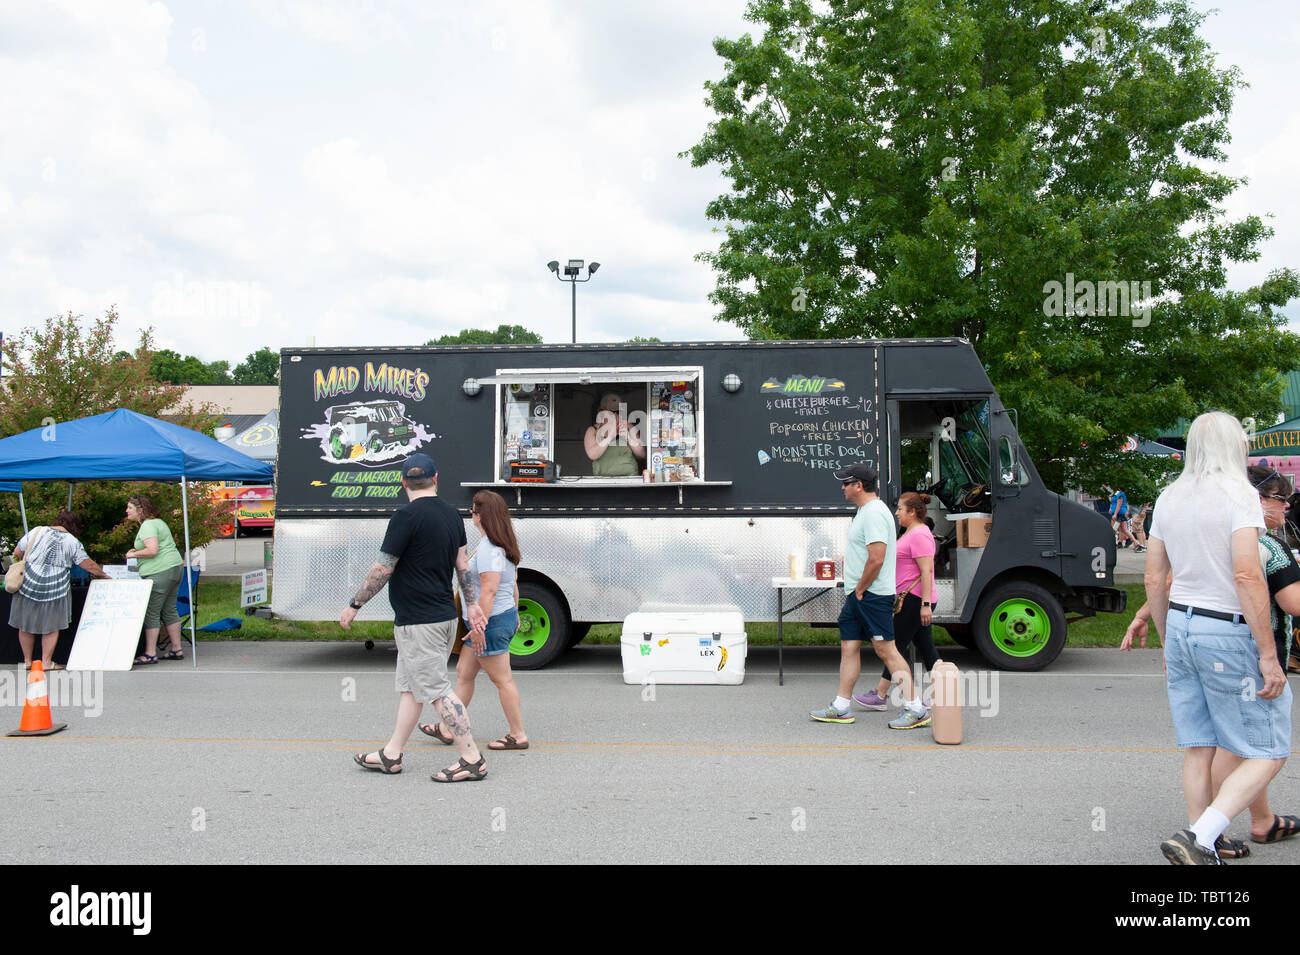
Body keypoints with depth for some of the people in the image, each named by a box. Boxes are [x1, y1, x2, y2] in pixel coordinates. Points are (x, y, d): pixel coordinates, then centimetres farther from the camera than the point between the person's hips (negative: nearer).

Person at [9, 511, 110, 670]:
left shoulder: (36, 531, 4)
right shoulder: (72, 542, 0)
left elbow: (17, 553, 10)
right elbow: (89, 565, 1)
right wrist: (103, 575, 17)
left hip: (28, 585, 2)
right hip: (55, 590, -2)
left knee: (25, 625, 15)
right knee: (51, 626, 9)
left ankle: (27, 661, 22)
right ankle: (46, 662, 12)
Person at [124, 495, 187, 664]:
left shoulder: (147, 526, -12)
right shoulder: (158, 522, 20)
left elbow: (153, 550, -23)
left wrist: (134, 554, -8)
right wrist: (138, 551, 20)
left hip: (159, 573, -10)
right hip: (175, 568, 10)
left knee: (151, 613, -6)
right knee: (169, 611, 14)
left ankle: (150, 654, -4)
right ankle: (177, 650, 17)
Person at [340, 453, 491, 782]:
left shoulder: (406, 516, -16)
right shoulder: (451, 514, 8)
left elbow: (382, 569, -14)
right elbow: (463, 565, 12)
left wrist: (354, 606, -3)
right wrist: (473, 606, 16)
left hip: (418, 621, -9)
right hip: (444, 615, 9)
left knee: (436, 690, -5)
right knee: (409, 685, 16)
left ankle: (472, 760, -2)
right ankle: (391, 755, 24)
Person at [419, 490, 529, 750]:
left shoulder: (487, 548, -20)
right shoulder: (504, 545, 11)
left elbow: (489, 591, -26)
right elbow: (513, 585, 18)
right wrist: (515, 613, 25)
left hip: (492, 621, -10)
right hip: (505, 616, 10)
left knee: (502, 680, 0)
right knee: (463, 673, 16)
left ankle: (518, 735, 11)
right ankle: (448, 729, 25)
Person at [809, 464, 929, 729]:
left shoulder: (874, 513, -17)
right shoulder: (865, 511, 17)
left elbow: (877, 559, -24)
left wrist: (860, 589, -15)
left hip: (872, 595, -11)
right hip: (858, 595, 11)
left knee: (885, 650, -8)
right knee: (849, 646, 11)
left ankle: (916, 709, -1)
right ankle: (840, 708, 18)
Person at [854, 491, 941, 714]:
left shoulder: (919, 535, -15)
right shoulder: (910, 533, 18)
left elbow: (927, 571, -22)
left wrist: (925, 604, -26)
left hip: (915, 600, -11)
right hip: (911, 600, 11)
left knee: (897, 646, -5)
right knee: (926, 646, 10)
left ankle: (880, 696, 0)